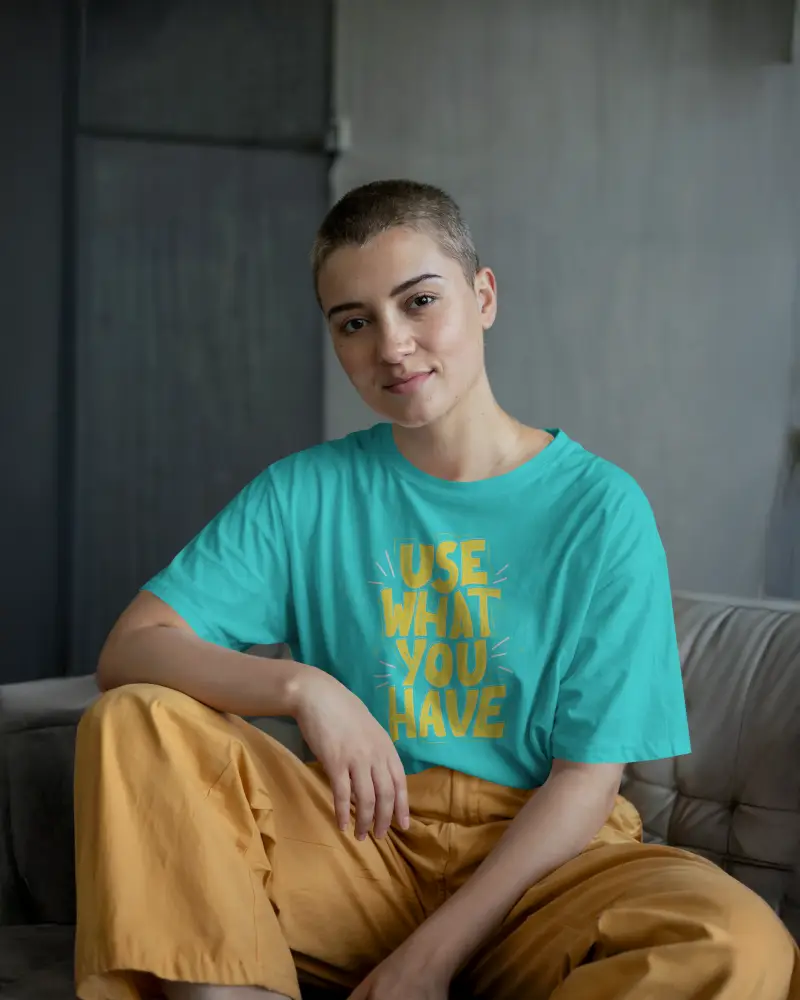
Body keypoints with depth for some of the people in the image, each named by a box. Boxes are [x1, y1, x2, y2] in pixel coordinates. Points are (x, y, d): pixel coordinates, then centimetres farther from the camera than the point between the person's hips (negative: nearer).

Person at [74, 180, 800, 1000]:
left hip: (532, 858, -1)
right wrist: (303, 686, -21)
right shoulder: (304, 494, 6)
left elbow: (588, 778, -5)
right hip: (357, 843, 2)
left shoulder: (600, 508, -1)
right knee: (133, 723, -21)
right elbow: (128, 651, -3)